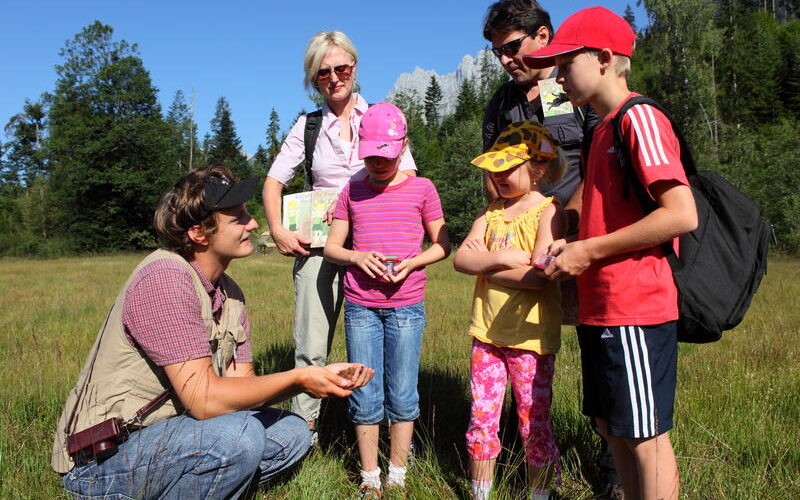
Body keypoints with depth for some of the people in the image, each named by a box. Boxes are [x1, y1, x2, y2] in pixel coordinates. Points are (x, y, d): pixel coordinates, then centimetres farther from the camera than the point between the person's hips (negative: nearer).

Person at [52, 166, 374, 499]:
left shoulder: (229, 293, 4)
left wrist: (322, 377, -14)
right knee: (238, 434, -31)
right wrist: (298, 378, -19)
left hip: (165, 431, 9)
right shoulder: (165, 278, -24)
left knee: (291, 432, 4)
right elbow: (204, 399, -27)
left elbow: (241, 385, -1)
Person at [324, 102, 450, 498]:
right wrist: (357, 257, -11)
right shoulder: (352, 191, 7)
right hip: (360, 307, 2)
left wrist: (411, 263, -12)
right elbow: (331, 247, 9)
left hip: (406, 306, -1)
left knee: (402, 397, 6)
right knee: (365, 398, 6)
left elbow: (442, 245, 6)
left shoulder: (421, 189, 3)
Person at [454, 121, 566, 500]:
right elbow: (461, 259, -2)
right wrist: (504, 257, -18)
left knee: (534, 423, 8)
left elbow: (540, 275, -20)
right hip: (487, 331, 5)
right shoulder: (491, 212, 10)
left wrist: (485, 265, -11)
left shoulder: (548, 210, -8)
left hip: (530, 335, -5)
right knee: (481, 419, 12)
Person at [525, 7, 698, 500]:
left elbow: (682, 215, -21)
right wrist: (574, 244, 9)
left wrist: (589, 251, -16)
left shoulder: (639, 117, -12)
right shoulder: (604, 128, 17)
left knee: (644, 434, 3)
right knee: (610, 425, 17)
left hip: (635, 310, -9)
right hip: (600, 308, 10)